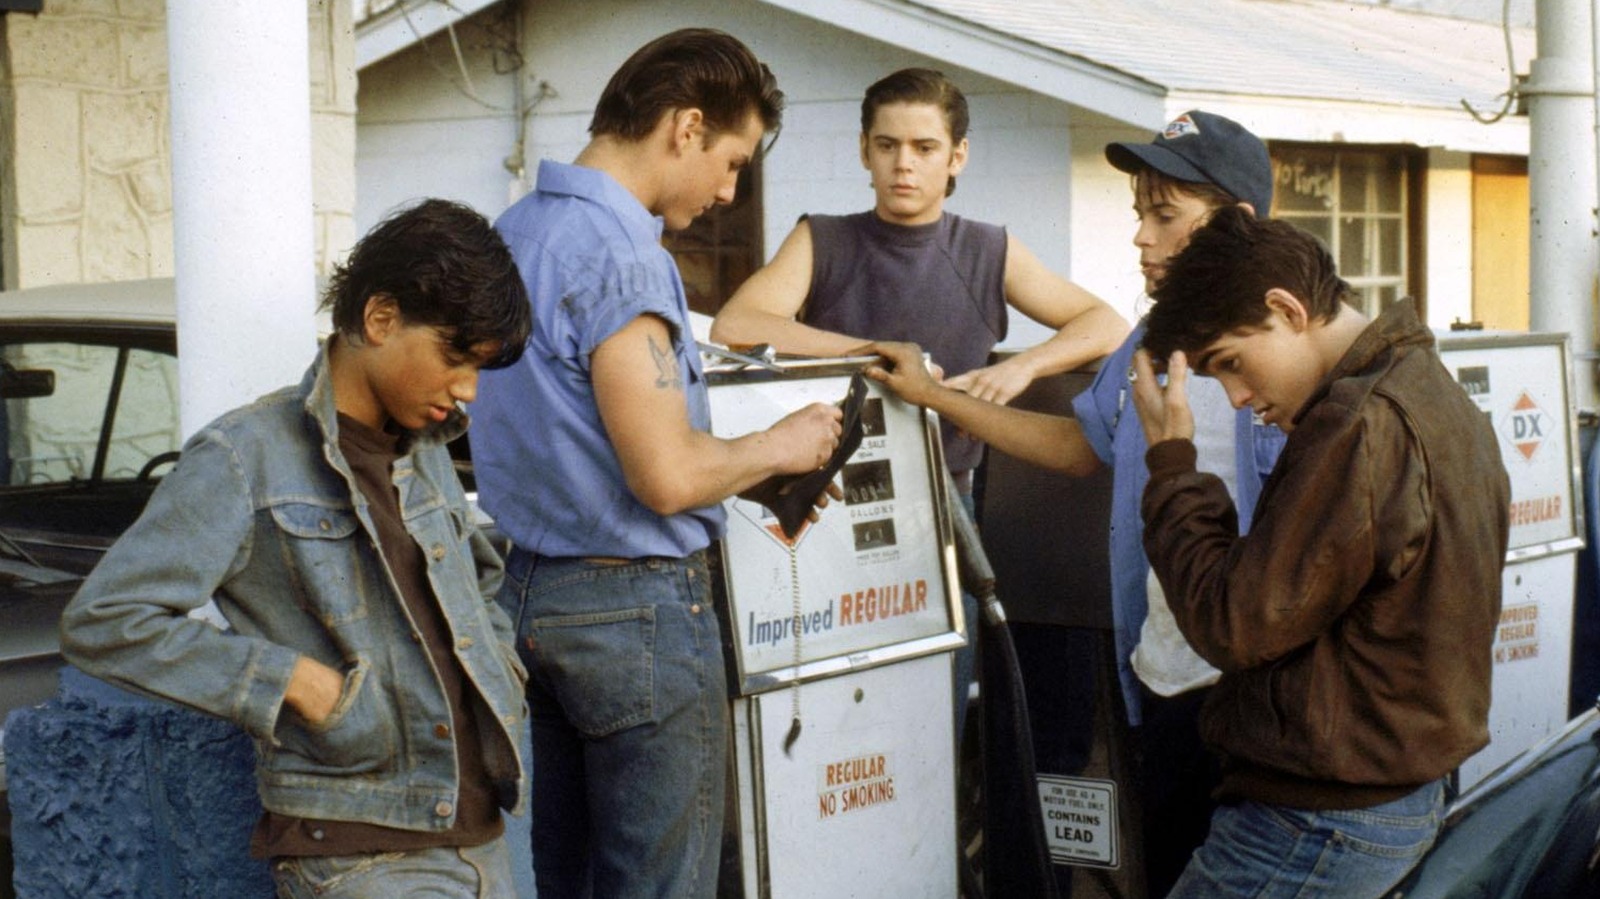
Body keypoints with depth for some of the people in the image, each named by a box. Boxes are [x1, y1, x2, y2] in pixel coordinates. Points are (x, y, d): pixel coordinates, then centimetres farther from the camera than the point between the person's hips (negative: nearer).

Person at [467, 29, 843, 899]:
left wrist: (750, 476, 18)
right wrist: (777, 446, -5)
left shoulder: (514, 230, 11)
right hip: (635, 606, -9)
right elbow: (666, 476, -24)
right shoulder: (619, 250, -19)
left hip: (529, 593, 9)